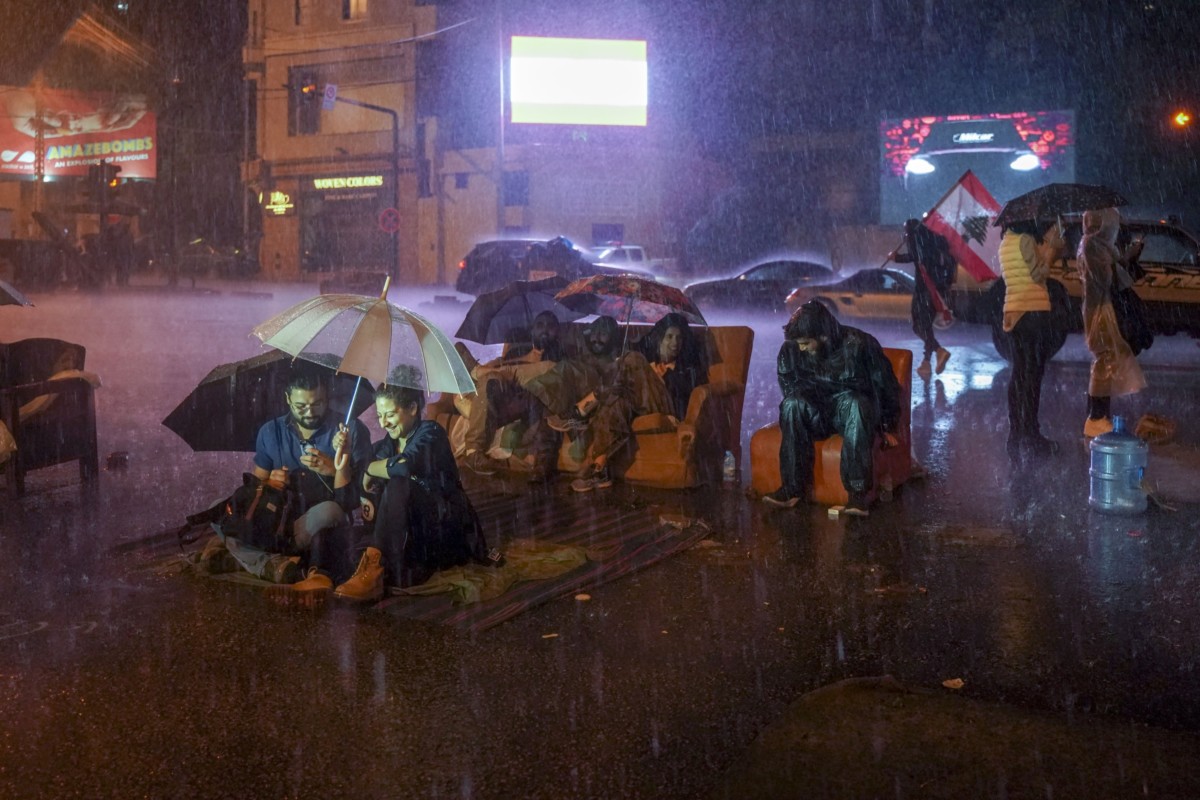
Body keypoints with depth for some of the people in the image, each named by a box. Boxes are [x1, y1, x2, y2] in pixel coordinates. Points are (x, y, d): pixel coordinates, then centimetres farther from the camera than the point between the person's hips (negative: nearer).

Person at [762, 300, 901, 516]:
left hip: (853, 412, -2)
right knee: (793, 403, -30)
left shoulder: (858, 344, -16)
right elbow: (789, 391, 11)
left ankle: (859, 491, -38)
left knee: (853, 402, -37)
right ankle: (793, 488, -31)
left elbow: (886, 386, -4)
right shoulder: (791, 350, -8)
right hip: (815, 416, 3)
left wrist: (887, 428, 2)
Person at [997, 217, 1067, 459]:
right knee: (1032, 375, -4)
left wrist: (1050, 249, 12)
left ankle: (1017, 435, 14)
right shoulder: (1026, 240, -11)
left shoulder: (1007, 241, 15)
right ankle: (1031, 437, -1)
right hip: (1033, 312, -9)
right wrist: (1050, 249, -3)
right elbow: (1038, 274, -12)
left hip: (1015, 312, 9)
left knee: (1020, 375, 11)